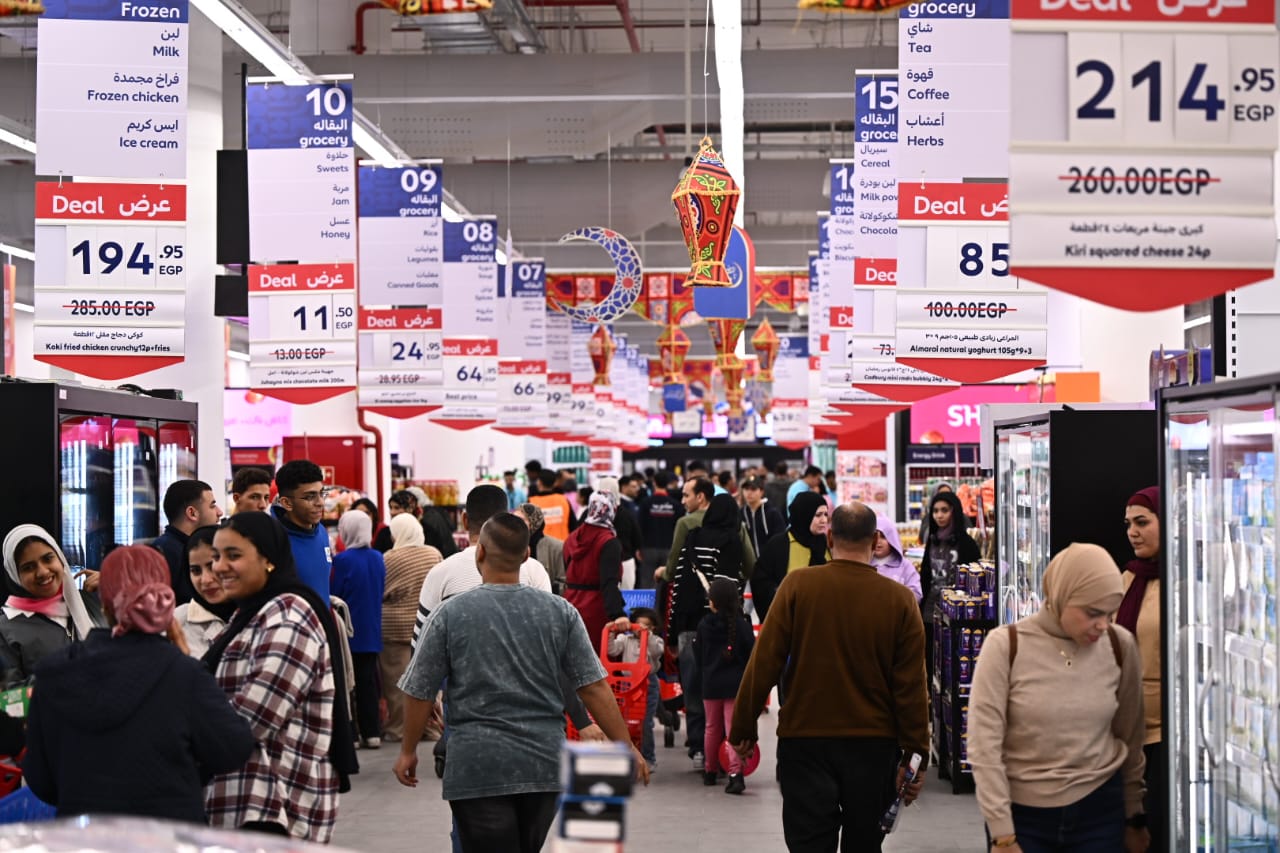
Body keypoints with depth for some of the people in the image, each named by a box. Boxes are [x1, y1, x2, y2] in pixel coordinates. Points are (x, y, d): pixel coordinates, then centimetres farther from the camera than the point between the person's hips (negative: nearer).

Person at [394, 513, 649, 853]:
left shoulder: (451, 614, -6)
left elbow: (420, 693, 1)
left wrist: (408, 751, 15)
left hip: (477, 766, -3)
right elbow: (595, 689, -1)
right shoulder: (560, 612, -1)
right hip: (545, 764, 3)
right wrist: (626, 746, 7)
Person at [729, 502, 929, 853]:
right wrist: (915, 754, 3)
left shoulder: (798, 585, -7)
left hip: (805, 739, -1)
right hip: (874, 745, 1)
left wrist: (743, 728, 3)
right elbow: (911, 687, -3)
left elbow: (764, 663, -7)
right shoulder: (900, 599, -4)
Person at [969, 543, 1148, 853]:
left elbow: (1131, 738, 8)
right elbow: (984, 746, -10)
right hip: (1023, 813, -2)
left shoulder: (1120, 645, -2)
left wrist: (1135, 819, 13)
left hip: (1100, 809, 2)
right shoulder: (1005, 646, -11)